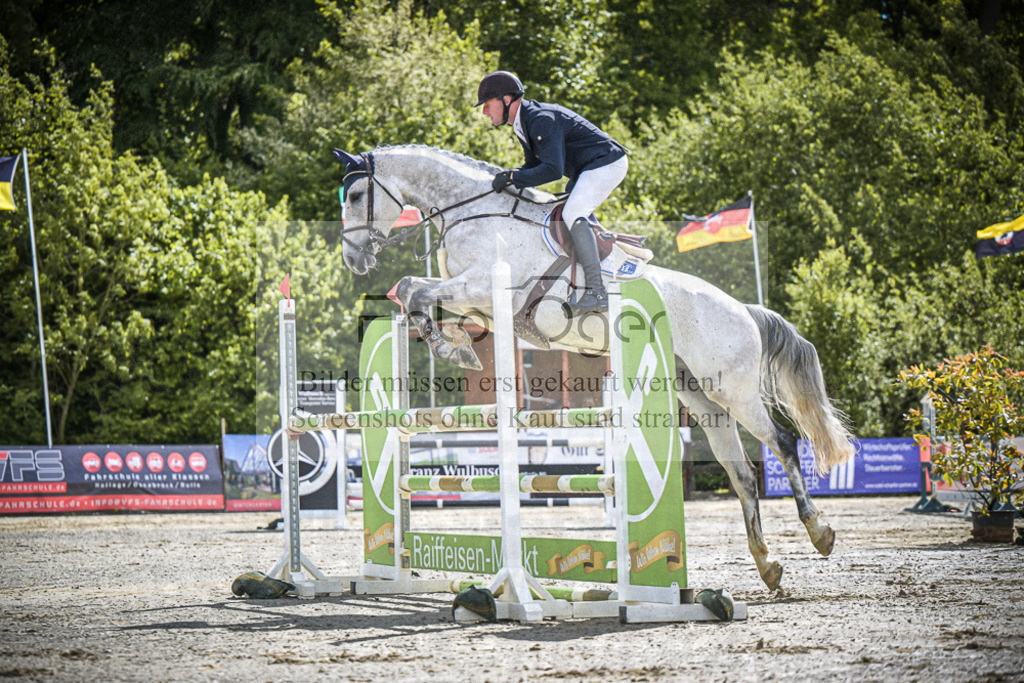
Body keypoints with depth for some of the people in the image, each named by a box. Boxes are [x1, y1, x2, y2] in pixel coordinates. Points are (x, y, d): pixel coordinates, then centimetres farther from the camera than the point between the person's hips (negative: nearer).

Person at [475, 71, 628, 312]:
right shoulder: (523, 122, 10)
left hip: (606, 163, -11)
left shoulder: (541, 120, -23)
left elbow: (553, 170, -29)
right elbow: (536, 164, 17)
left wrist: (513, 177, -24)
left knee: (573, 215, -24)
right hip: (586, 169, 11)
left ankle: (597, 292, -29)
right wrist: (508, 177, 0)